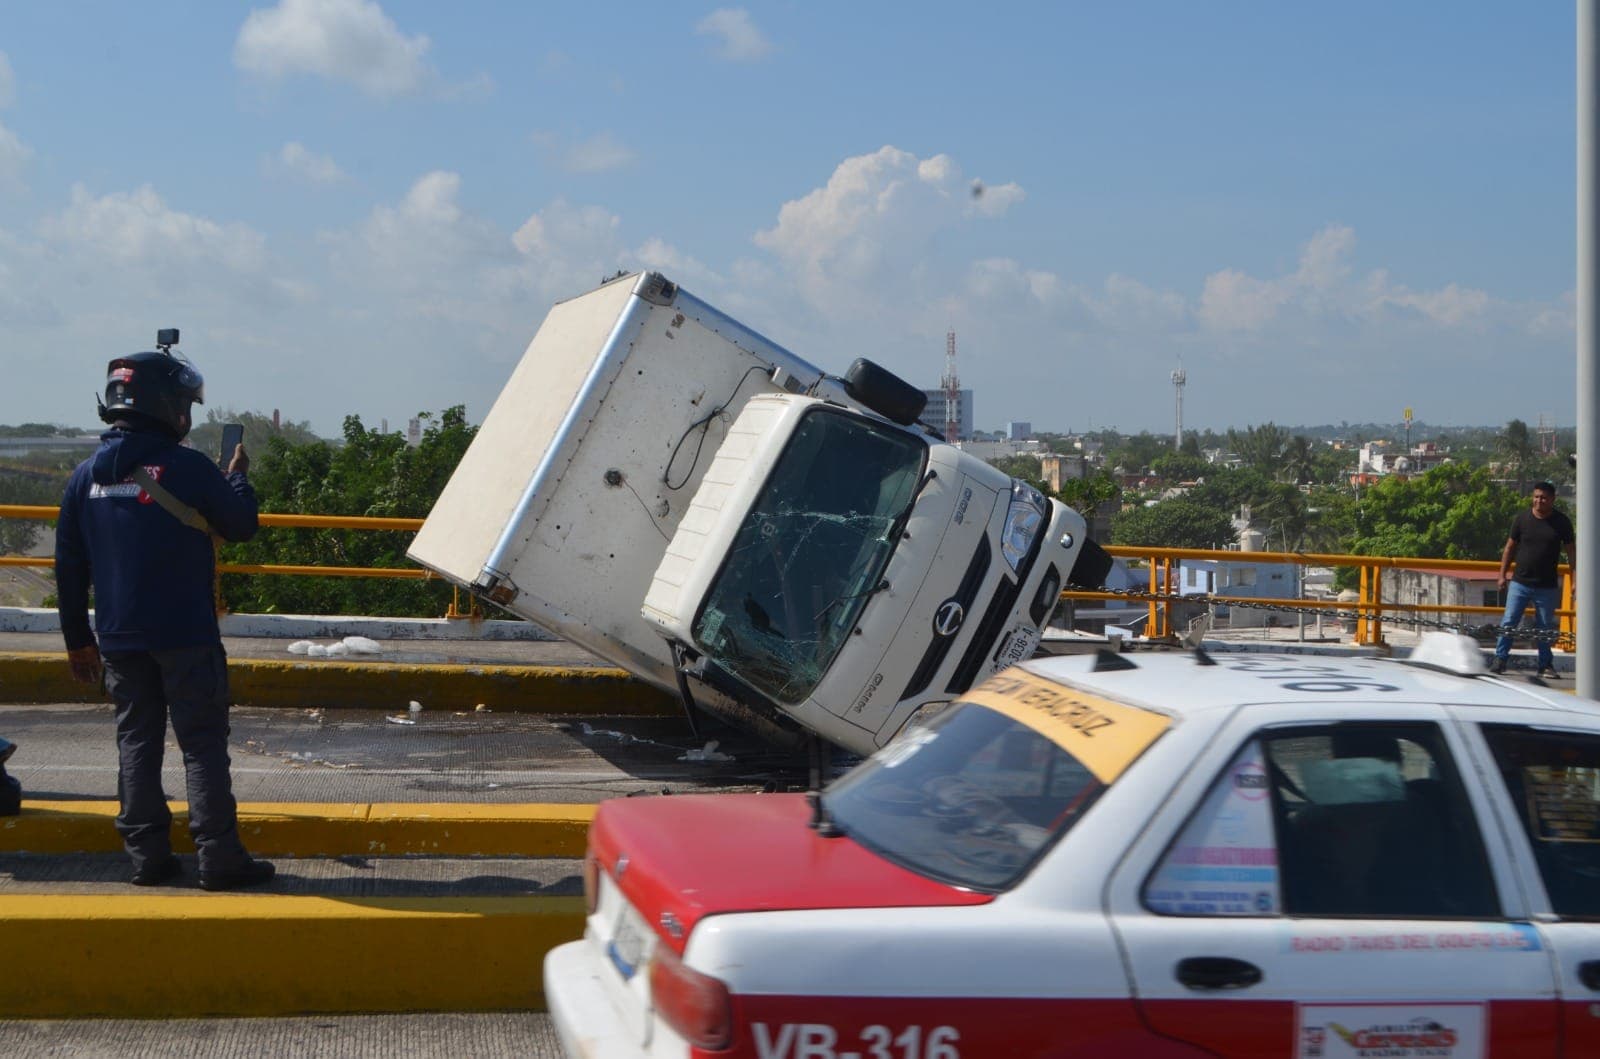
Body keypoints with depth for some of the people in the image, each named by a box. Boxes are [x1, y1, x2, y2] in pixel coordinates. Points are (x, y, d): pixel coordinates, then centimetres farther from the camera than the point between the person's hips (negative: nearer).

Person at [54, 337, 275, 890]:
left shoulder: (87, 475, 4)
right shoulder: (186, 467, -13)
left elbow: (69, 567, 8)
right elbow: (240, 526, -1)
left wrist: (78, 639, 16)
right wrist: (238, 476, 18)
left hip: (118, 638, 5)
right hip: (185, 636, -5)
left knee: (137, 740, 12)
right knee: (203, 742, 0)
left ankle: (147, 855, 12)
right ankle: (219, 856, -1)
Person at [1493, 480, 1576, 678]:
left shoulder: (1561, 522, 0)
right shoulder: (1522, 518, 0)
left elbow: (1571, 551, 5)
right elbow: (1510, 547, 8)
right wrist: (1502, 574, 6)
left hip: (1547, 587, 0)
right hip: (1520, 582, 0)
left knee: (1545, 628, 7)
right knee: (1508, 623, -5)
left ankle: (1546, 665, 17)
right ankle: (1500, 659, 2)